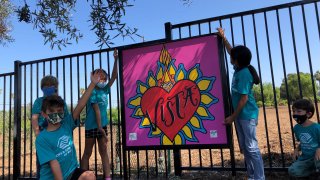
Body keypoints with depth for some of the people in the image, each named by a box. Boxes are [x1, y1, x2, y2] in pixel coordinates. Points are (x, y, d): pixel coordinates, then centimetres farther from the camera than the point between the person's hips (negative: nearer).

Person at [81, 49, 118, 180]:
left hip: (103, 124, 6)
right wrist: (99, 127, -19)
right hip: (92, 126, -6)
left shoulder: (105, 90, 7)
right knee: (88, 153, 5)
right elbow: (96, 110, -16)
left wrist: (116, 60, -5)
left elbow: (114, 77, 2)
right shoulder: (93, 92, -11)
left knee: (104, 151, 7)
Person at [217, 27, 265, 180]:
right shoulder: (239, 69, 8)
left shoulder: (244, 74, -18)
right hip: (241, 114, 9)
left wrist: (232, 117, -16)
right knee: (245, 148, 13)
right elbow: (231, 51, 26)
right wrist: (223, 37, 31)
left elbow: (244, 99, -20)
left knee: (252, 148, -4)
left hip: (247, 115, -9)